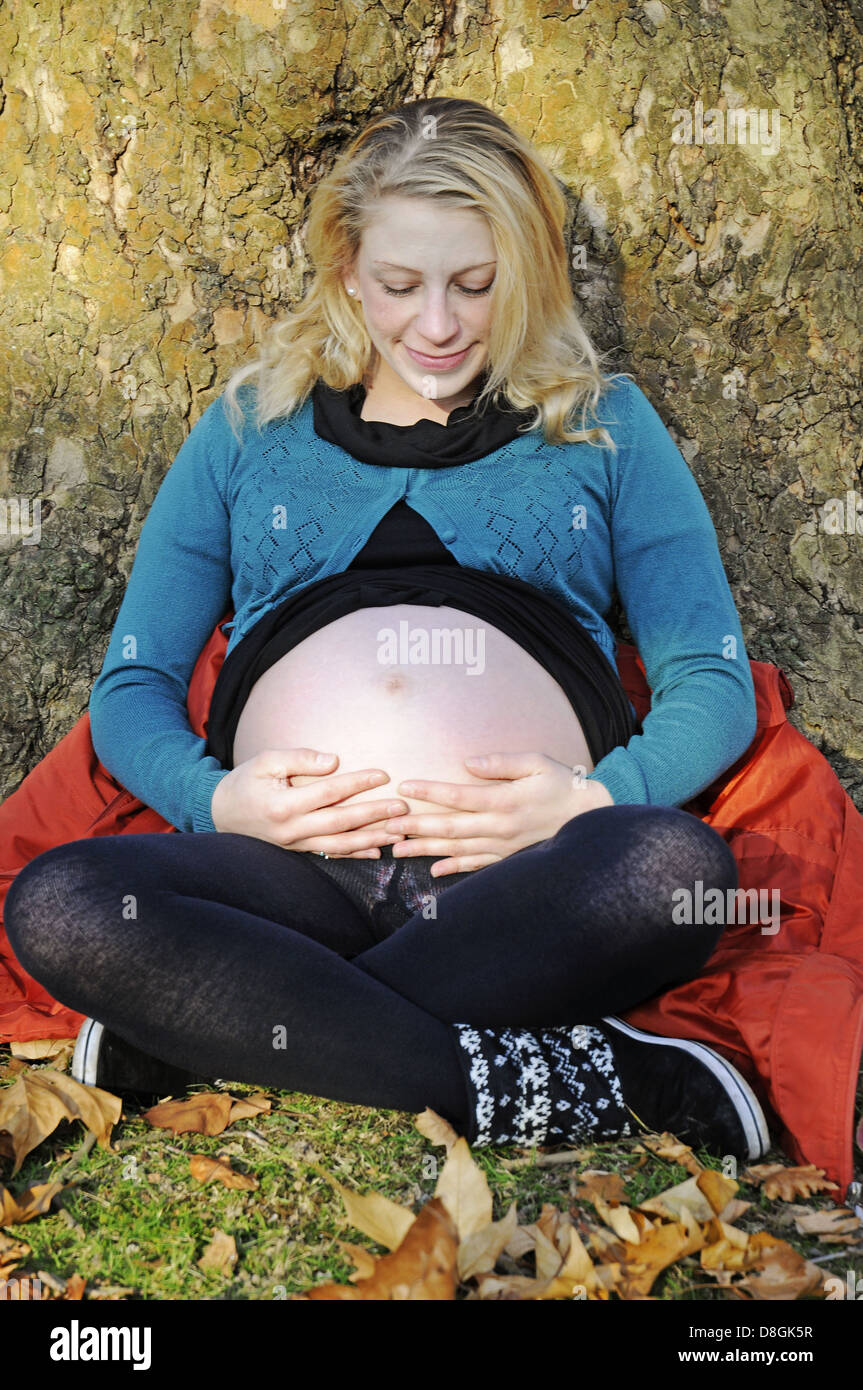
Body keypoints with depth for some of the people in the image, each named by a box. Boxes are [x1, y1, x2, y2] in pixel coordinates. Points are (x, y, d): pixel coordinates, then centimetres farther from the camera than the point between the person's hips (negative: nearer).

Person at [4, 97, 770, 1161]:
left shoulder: (606, 422, 18)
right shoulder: (250, 426, 20)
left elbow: (714, 682, 11)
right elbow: (132, 684, 17)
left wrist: (600, 796, -11)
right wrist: (212, 799, -6)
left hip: (529, 872, 0)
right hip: (295, 863, 1)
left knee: (675, 865, -34)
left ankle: (204, 1035, -22)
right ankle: (590, 1082, -27)